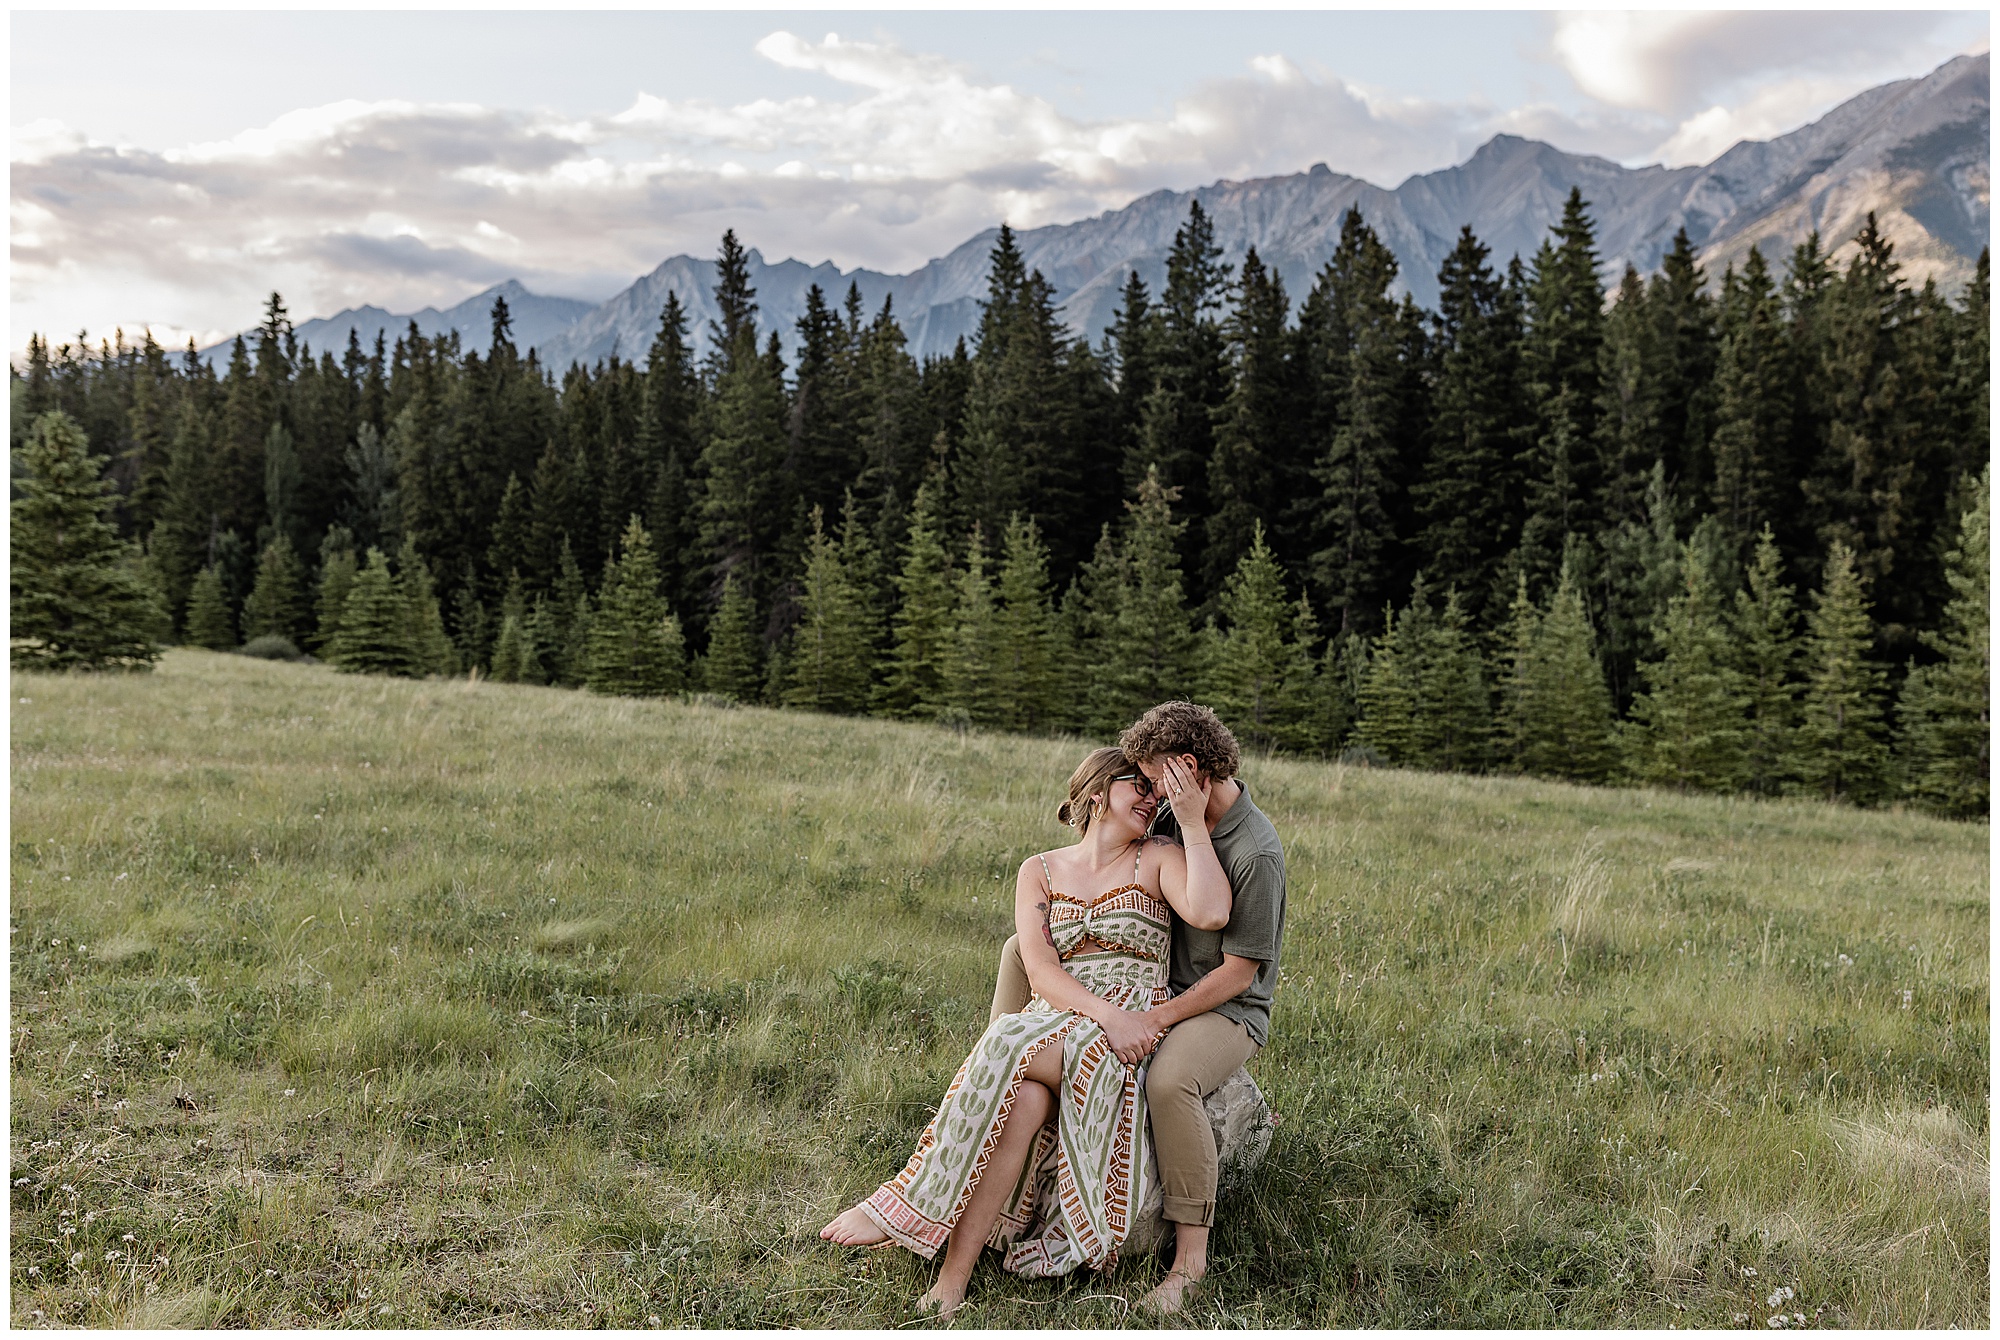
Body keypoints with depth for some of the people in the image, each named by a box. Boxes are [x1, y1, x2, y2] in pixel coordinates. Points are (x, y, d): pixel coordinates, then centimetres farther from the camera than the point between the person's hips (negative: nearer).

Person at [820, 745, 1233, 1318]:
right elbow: (1041, 972, -1)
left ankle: (906, 1209, -24)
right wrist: (1106, 1013, -18)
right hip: (1052, 1027, 3)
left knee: (1010, 1046, -31)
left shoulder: (1157, 859, 8)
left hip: (1132, 1036, -2)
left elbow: (1211, 914, -15)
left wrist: (1193, 818, -11)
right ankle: (952, 1281, -33)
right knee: (1026, 1097, -33)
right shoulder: (1040, 871, 14)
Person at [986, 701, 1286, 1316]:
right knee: (1021, 950, 7)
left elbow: (1238, 972, -22)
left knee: (1168, 1079, -41)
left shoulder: (1256, 854, -25)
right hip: (1156, 979, 9)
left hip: (1227, 1009, -9)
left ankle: (1191, 1255, -29)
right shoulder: (1178, 816, 0)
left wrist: (1155, 1020, -25)